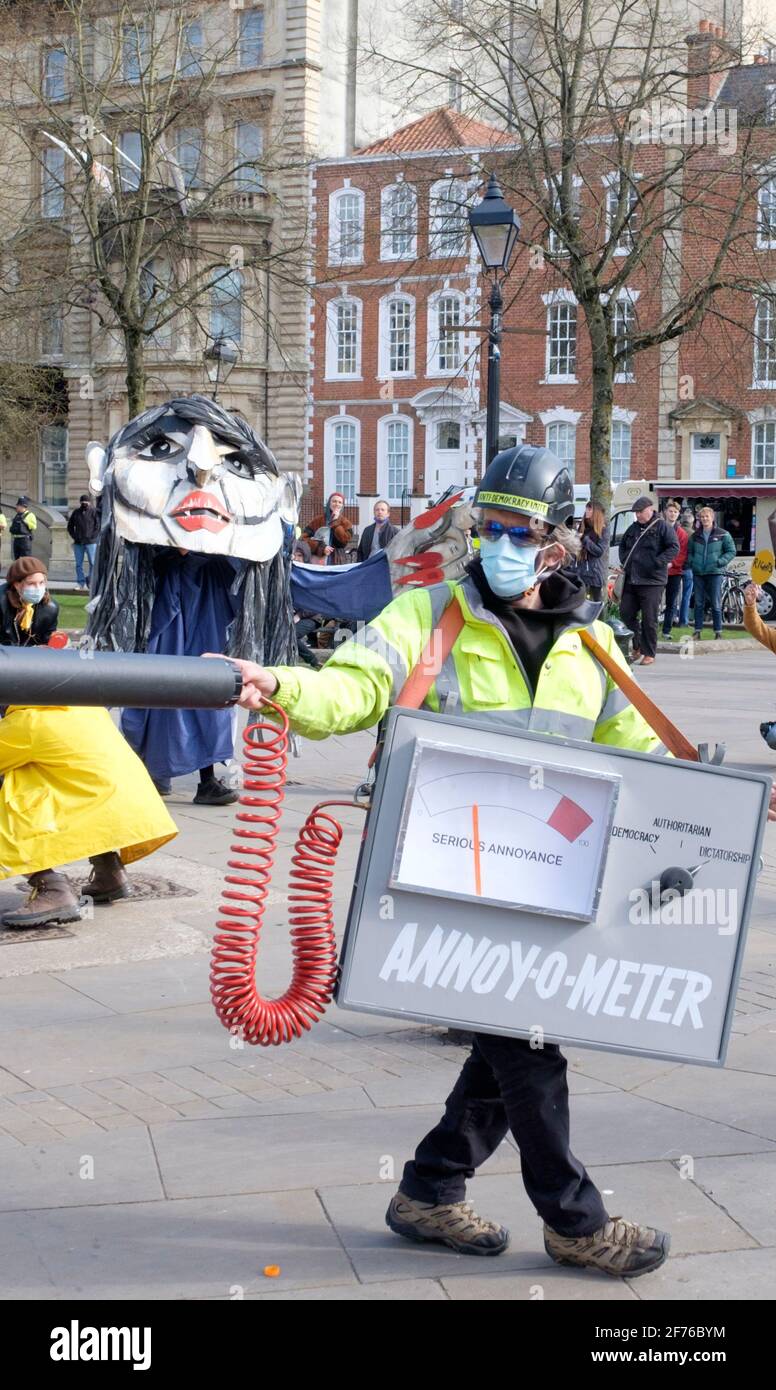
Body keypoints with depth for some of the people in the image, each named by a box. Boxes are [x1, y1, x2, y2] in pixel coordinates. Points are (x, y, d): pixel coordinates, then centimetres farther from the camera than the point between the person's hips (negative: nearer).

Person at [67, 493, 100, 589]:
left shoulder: (94, 512, -1)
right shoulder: (76, 512, 10)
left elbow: (98, 526, -4)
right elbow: (70, 526, 17)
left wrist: (92, 537, -11)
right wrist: (74, 537, 5)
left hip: (91, 542, -4)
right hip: (78, 543, 4)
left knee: (93, 563, -5)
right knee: (78, 564, 4)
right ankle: (81, 584, 9)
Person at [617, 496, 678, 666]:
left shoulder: (663, 527, -5)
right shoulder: (633, 528, 16)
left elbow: (674, 548, -12)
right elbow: (622, 545, 30)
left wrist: (657, 562, -18)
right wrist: (624, 561, 14)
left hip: (652, 581, -7)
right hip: (631, 580, 7)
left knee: (649, 619, -5)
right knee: (626, 613, 6)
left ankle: (649, 653, 3)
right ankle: (637, 646, 21)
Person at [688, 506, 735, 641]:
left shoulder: (723, 535, 1)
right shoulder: (695, 536, 12)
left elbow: (731, 551, 1)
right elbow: (689, 551, 20)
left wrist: (720, 562, -11)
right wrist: (691, 562, 2)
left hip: (715, 573, -3)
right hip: (698, 573, 3)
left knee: (716, 604, -2)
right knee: (699, 603, 5)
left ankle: (718, 632, 4)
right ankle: (697, 631, 10)